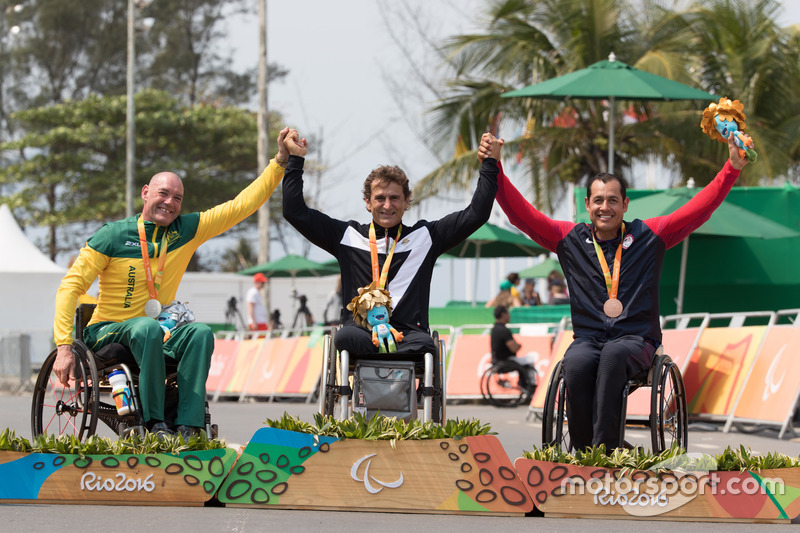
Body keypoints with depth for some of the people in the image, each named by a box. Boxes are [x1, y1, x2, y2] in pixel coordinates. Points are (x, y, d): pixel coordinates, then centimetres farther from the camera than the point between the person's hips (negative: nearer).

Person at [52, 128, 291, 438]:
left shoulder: (186, 231, 3)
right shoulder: (114, 236, -8)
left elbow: (240, 206, 2)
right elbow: (71, 287, -9)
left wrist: (280, 162, -7)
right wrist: (64, 347, -19)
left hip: (155, 334, 4)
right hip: (109, 332, -4)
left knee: (201, 332, -26)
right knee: (147, 328, -36)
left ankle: (188, 426, -33)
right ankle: (154, 423, -32)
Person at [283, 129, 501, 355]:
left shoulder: (425, 236, 19)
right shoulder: (348, 236, 19)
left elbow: (476, 214, 18)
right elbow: (295, 212, 18)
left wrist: (490, 164, 15)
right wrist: (295, 160, 17)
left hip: (408, 333, 0)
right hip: (360, 330, 0)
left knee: (424, 344, -37)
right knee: (345, 337, -38)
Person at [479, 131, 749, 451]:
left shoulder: (649, 235, 11)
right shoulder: (569, 239, 14)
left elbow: (699, 208, 8)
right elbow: (521, 214, 12)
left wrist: (732, 168, -2)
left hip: (635, 339, -1)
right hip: (588, 338, 1)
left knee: (614, 354, -37)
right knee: (576, 364, -34)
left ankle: (605, 448, -39)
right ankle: (582, 455, -26)